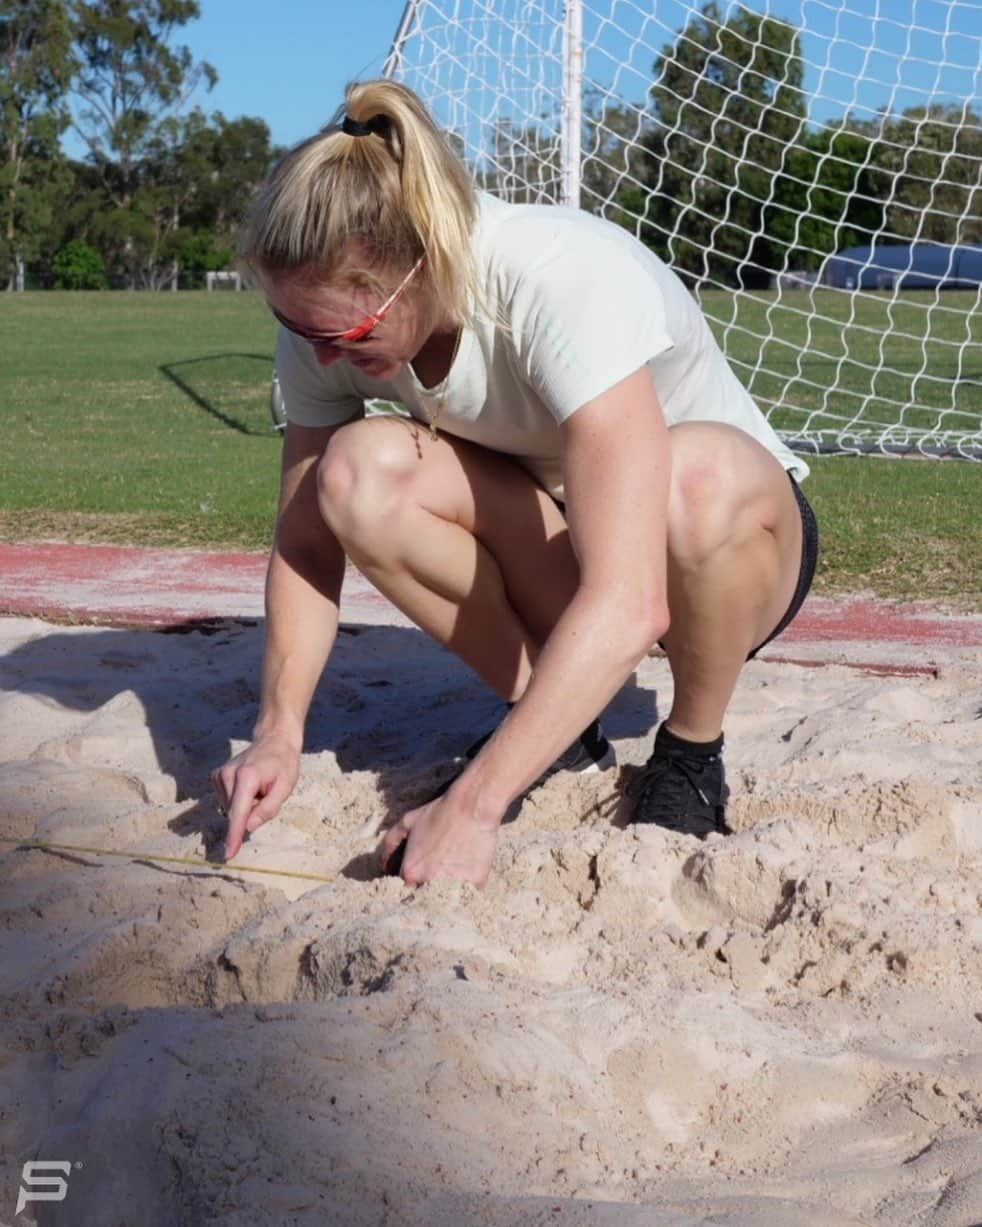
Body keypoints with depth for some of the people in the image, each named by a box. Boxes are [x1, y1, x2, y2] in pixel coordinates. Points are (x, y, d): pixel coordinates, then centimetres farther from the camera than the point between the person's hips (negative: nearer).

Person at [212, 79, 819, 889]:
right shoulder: (332, 314, -17)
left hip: (739, 538, -4)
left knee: (696, 472, -40)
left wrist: (473, 804, -42)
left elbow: (629, 604, -42)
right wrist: (279, 730, -24)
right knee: (358, 473, -24)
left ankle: (693, 753, -10)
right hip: (557, 544, 4)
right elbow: (308, 537, -8)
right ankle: (560, 732, -4)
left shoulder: (568, 279, -34)